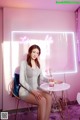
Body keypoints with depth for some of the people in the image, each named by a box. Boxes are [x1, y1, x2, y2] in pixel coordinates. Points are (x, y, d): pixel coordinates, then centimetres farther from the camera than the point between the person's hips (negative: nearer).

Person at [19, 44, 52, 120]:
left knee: (49, 97, -22)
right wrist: (33, 91, -21)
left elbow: (41, 77, 12)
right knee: (42, 100, -27)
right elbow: (22, 81, -14)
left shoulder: (38, 64, 9)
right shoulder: (24, 63, -9)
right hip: (25, 91, -5)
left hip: (36, 89, 5)